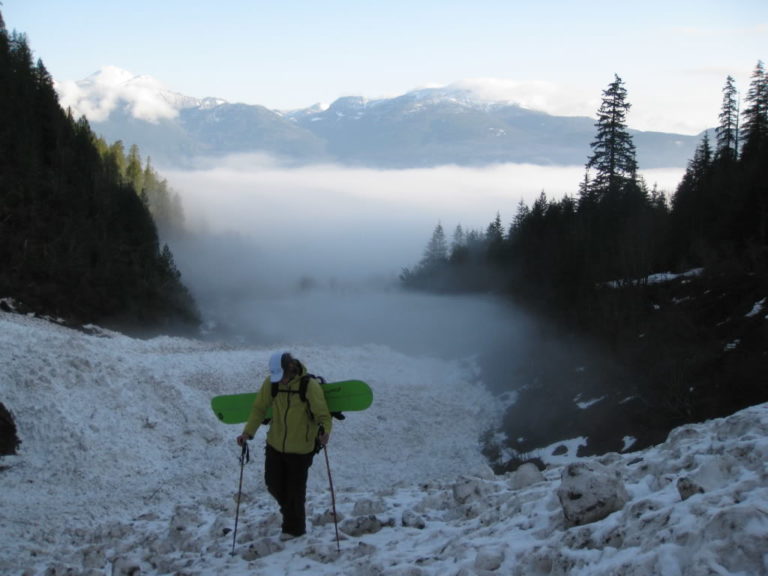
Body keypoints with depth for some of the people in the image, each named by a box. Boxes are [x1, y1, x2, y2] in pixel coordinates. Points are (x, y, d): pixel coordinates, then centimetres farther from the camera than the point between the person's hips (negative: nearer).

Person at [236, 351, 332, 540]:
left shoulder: (310, 386, -20)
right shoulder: (271, 383, -9)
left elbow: (322, 414, -17)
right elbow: (259, 408, -2)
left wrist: (324, 431, -37)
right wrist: (248, 432, -13)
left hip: (301, 448, -4)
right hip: (275, 444, 4)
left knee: (295, 490, 5)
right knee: (273, 484, 14)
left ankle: (294, 528, 26)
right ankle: (290, 512, 43)